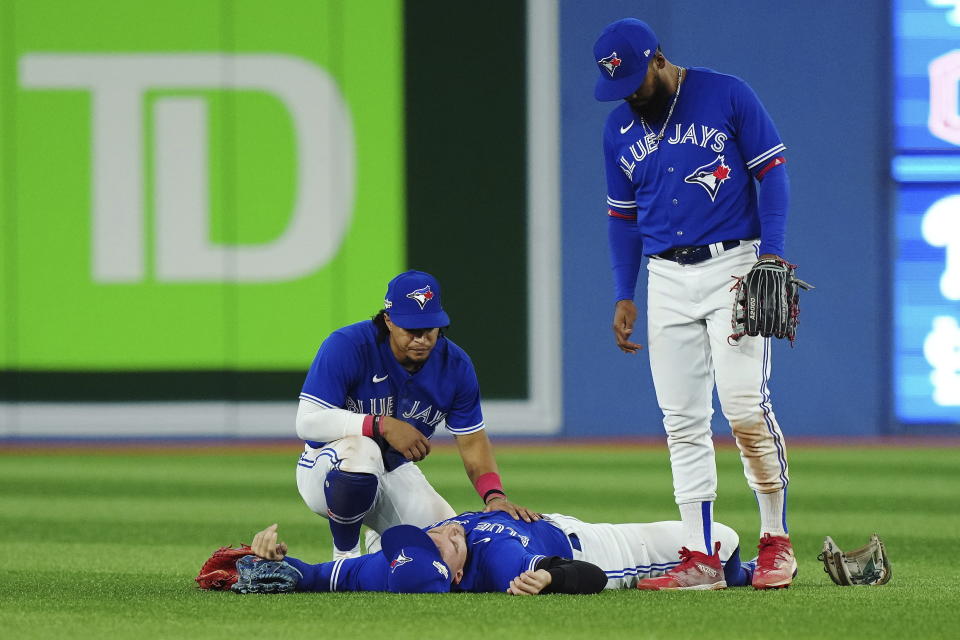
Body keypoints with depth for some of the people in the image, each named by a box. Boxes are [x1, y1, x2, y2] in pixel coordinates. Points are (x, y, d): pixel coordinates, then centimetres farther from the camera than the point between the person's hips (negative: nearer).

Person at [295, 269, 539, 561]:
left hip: (395, 473, 5)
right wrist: (383, 426, -37)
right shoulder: (346, 347, -23)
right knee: (361, 450, -40)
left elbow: (472, 441, -1)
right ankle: (345, 553, -15)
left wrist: (495, 496, -20)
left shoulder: (455, 365, -8)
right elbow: (307, 422, -28)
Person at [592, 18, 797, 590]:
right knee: (682, 421, 0)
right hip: (667, 280, 5)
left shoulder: (728, 97, -4)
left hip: (732, 266, -5)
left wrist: (770, 253, -13)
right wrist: (624, 297, 11)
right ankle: (700, 555, 1)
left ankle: (777, 541, -5)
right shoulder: (620, 128, 11)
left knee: (745, 404, -16)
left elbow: (771, 172, -3)